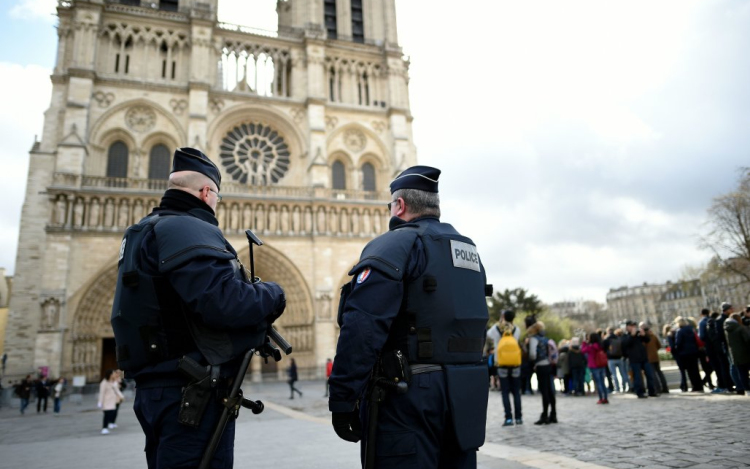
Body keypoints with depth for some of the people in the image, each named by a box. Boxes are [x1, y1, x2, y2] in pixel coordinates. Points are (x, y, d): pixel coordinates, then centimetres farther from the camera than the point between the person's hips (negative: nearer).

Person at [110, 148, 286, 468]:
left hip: (157, 388, 10)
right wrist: (272, 295, -8)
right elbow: (224, 303, -28)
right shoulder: (188, 229, -14)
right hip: (191, 395, -10)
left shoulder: (144, 232, 18)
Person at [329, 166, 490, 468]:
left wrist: (342, 398, -17)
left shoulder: (395, 245, -9)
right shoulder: (470, 251, 16)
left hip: (409, 394, -8)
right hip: (466, 395, 8)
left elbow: (362, 327, -20)